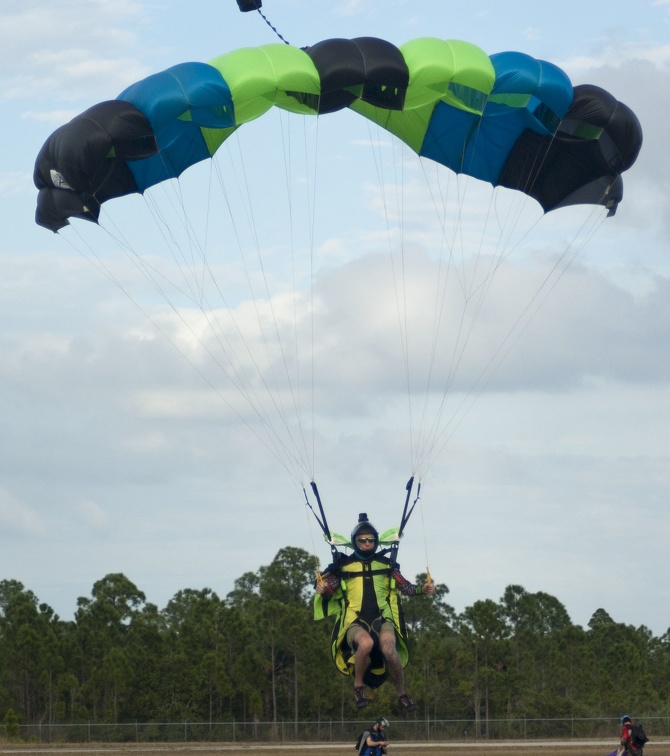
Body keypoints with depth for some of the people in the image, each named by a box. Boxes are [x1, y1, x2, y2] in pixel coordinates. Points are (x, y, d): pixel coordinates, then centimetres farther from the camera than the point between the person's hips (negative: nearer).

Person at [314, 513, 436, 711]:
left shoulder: (386, 565, 15)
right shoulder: (344, 566, 10)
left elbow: (405, 586, 10)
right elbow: (328, 589, 2)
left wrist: (422, 589, -8)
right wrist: (322, 589, -21)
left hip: (382, 620, 1)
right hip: (354, 622, -1)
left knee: (388, 649, -31)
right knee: (366, 643, -37)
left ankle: (402, 695, -11)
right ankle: (358, 686, -14)